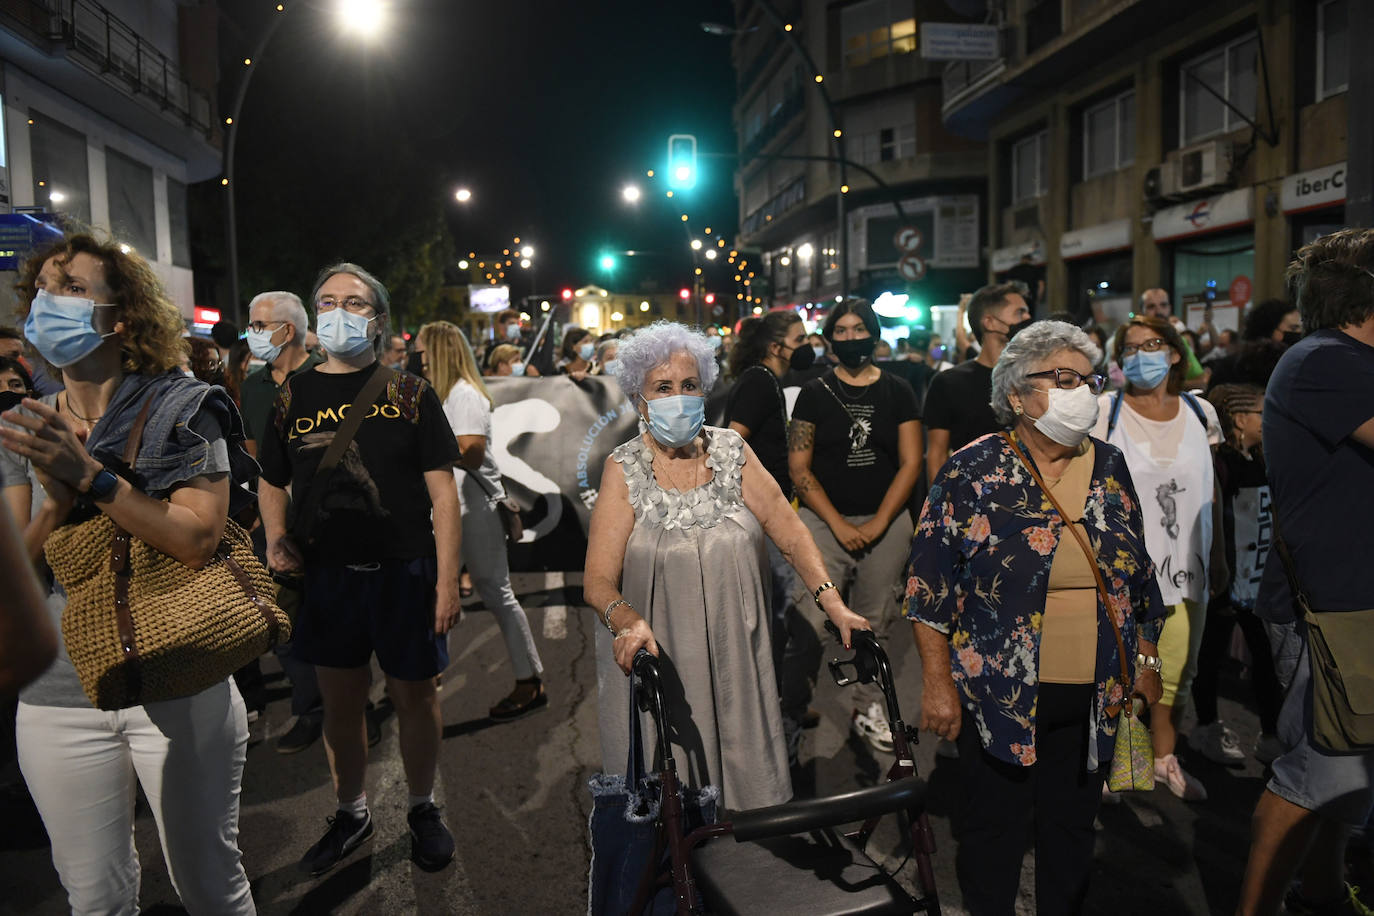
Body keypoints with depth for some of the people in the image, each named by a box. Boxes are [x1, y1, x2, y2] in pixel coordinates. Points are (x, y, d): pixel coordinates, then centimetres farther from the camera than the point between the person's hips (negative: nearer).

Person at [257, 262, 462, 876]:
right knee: (341, 702, 15)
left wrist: (447, 580, -11)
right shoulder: (293, 395, 5)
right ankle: (350, 812, 36)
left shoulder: (408, 393, -3)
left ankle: (423, 808, 32)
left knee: (414, 696, 10)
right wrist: (276, 539, -4)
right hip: (326, 574, 3)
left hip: (404, 572, -2)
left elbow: (442, 492, -6)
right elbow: (272, 481, 16)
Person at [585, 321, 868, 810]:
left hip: (735, 657, 2)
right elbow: (598, 580, -10)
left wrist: (833, 604, -13)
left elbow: (790, 531, -1)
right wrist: (627, 622, -30)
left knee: (744, 787, 10)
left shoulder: (731, 450, 1)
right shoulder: (624, 469, -6)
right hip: (656, 661, -2)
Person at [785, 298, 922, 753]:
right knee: (806, 625, -10)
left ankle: (868, 709, 25)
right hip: (824, 520, -1)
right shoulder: (814, 393, 4)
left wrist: (878, 523, -7)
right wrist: (839, 525, -9)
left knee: (872, 624, 8)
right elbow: (798, 468, -1)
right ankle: (787, 717, 1)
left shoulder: (898, 392, 7)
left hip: (886, 522, 1)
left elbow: (911, 463, 2)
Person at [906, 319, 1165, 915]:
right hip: (999, 695, -4)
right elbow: (930, 583, -9)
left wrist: (1146, 662, 14)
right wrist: (937, 681, -11)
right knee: (992, 831, 9)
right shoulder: (973, 471, -9)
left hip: (1093, 698, 4)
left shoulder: (1112, 470, 6)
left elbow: (1141, 578, 15)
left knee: (1072, 828, 18)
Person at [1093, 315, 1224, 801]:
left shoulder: (1200, 413, 5)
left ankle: (1164, 755, 34)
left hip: (1185, 564, 4)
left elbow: (1211, 489, 12)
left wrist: (1217, 554, 13)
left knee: (1177, 668, 14)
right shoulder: (1106, 412, -6)